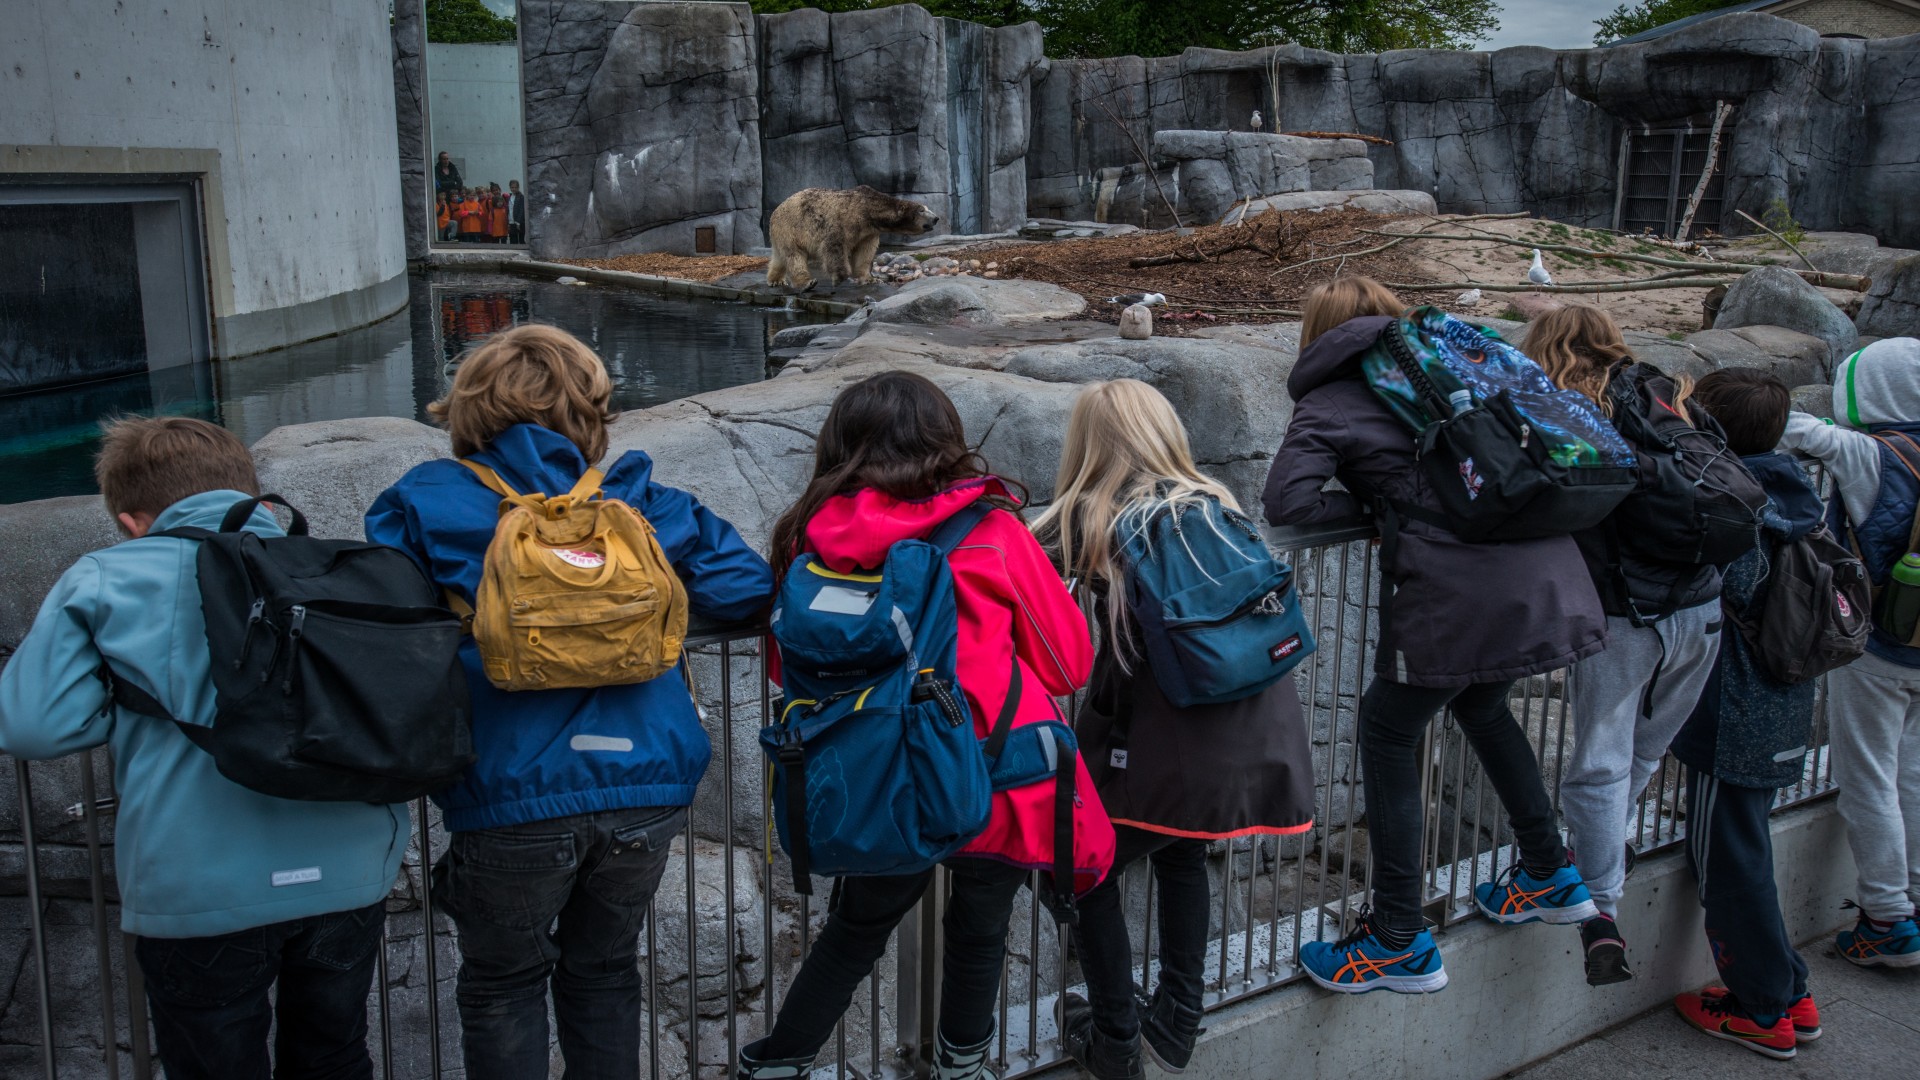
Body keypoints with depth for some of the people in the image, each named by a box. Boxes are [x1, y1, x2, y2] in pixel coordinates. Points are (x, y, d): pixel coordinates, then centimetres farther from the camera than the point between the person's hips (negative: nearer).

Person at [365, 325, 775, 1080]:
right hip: (645, 786, 3)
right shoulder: (636, 500, 6)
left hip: (512, 799, -2)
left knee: (502, 989, 18)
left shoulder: (428, 504, 1)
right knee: (603, 975, 22)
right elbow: (744, 584, 5)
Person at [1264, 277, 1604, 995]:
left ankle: (1400, 944, 14)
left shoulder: (1327, 402, 6)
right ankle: (1550, 874, 42)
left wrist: (1371, 504, 7)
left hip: (1457, 592, -7)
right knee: (1480, 705, 31)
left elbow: (1287, 502, -9)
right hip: (1547, 572, 7)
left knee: (1388, 732, 10)